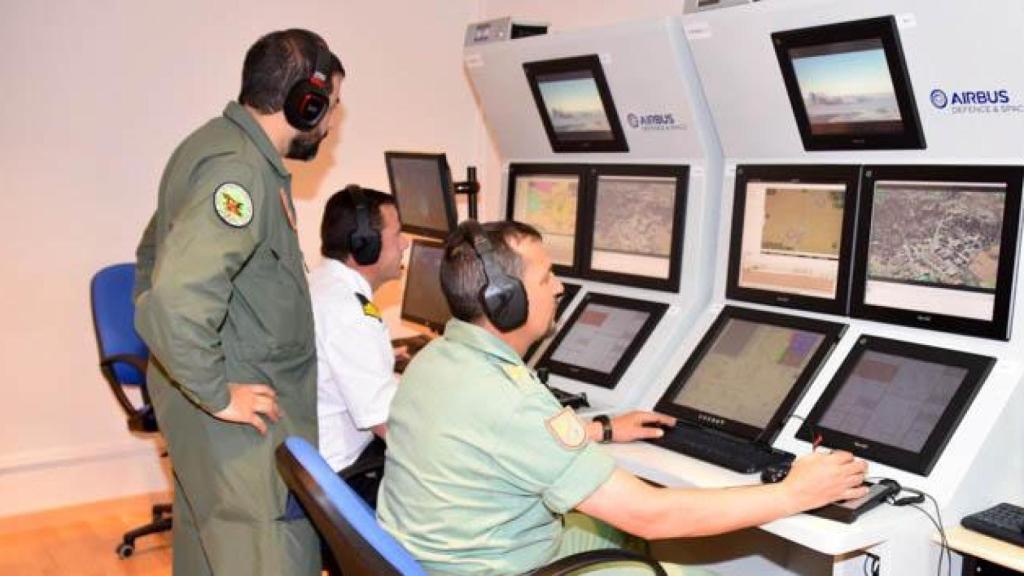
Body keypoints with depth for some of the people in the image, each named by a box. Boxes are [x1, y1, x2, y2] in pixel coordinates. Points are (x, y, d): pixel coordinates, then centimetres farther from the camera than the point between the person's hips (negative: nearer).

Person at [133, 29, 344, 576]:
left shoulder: (218, 144, 11)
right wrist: (216, 394, -22)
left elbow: (155, 251, 23)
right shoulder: (239, 169, -22)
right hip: (241, 416, -10)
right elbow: (178, 294, -34)